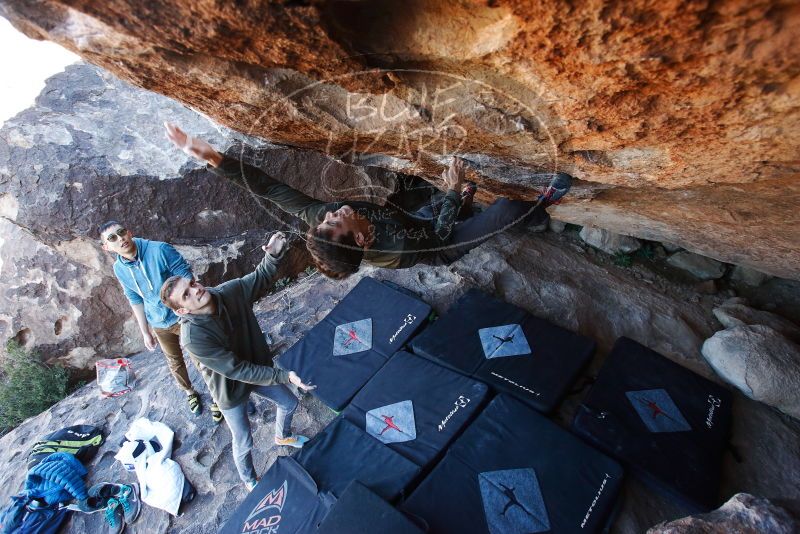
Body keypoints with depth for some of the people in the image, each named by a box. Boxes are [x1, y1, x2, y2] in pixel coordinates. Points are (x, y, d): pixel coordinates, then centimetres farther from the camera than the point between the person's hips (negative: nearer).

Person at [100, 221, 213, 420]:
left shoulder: (160, 250, -23)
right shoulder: (119, 269, -6)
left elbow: (186, 276, -18)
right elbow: (135, 300, 5)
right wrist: (145, 332, 9)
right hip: (160, 325, 5)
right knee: (175, 363, 20)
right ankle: (190, 393, 46)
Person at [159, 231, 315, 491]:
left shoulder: (229, 291, -22)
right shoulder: (193, 337, -36)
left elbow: (260, 279, -4)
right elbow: (238, 370, -32)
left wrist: (273, 255, -24)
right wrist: (284, 376, -33)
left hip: (258, 367, 5)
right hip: (231, 389, -5)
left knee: (289, 403, 25)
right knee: (244, 443, 15)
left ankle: (282, 436, 60)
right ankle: (250, 481, 49)